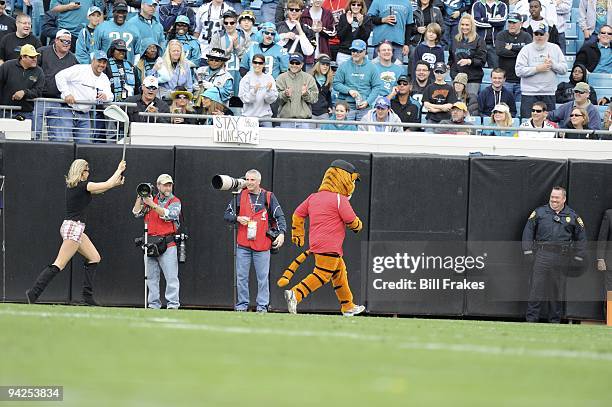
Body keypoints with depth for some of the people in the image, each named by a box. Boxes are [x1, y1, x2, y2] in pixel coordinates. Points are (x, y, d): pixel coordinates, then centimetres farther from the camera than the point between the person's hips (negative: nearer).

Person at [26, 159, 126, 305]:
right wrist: (119, 170, 7)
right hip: (74, 228, -10)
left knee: (94, 258, 15)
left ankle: (87, 295, 14)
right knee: (58, 265, -11)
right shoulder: (83, 185, -13)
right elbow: (107, 184, -7)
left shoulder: (71, 185, 12)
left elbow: (98, 189, 24)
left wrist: (115, 183, 21)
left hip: (76, 229, 10)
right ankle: (33, 293, -15)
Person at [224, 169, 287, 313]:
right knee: (241, 277, 4)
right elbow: (227, 215, 11)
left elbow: (279, 216, 1)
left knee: (263, 278, 0)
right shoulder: (240, 196, 7)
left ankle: (262, 306, 5)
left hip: (262, 244, -2)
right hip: (243, 244, 2)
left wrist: (281, 233, -13)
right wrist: (237, 218, -10)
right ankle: (242, 305, 12)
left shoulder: (268, 197, 3)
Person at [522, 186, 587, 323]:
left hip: (561, 259, 1)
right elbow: (528, 232, 9)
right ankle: (531, 318, -5)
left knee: (557, 290, 6)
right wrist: (528, 252, -1)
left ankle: (555, 320, 13)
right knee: (536, 288, -6)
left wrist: (578, 258, 6)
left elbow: (581, 238, 12)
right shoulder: (539, 212, 8)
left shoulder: (572, 216, 9)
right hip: (541, 255, -1)